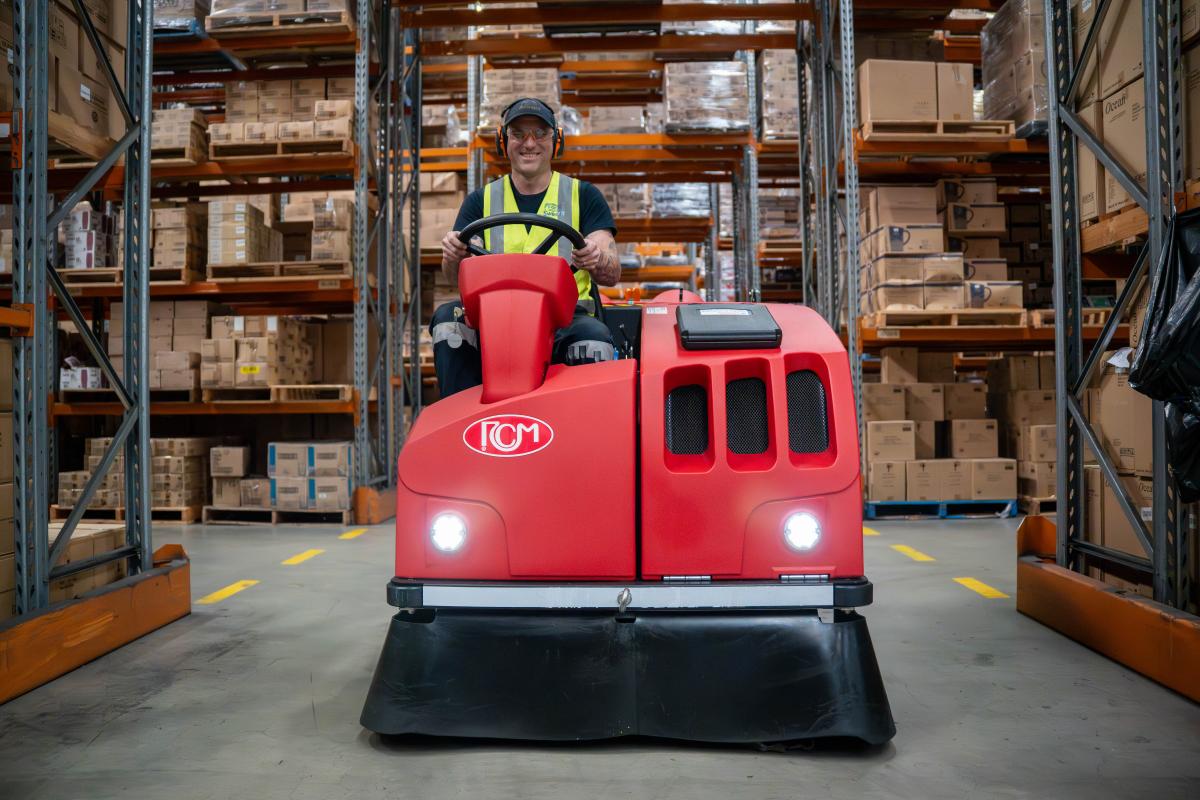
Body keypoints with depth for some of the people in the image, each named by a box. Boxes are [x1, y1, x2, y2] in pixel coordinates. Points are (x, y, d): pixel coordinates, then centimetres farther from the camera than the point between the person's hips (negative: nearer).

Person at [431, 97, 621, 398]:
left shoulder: (584, 196, 11)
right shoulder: (481, 201, 15)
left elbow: (613, 273, 0)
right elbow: (455, 277, 4)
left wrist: (597, 259, -25)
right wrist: (453, 256, -21)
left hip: (567, 318, -1)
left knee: (594, 337, -33)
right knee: (447, 317, -25)